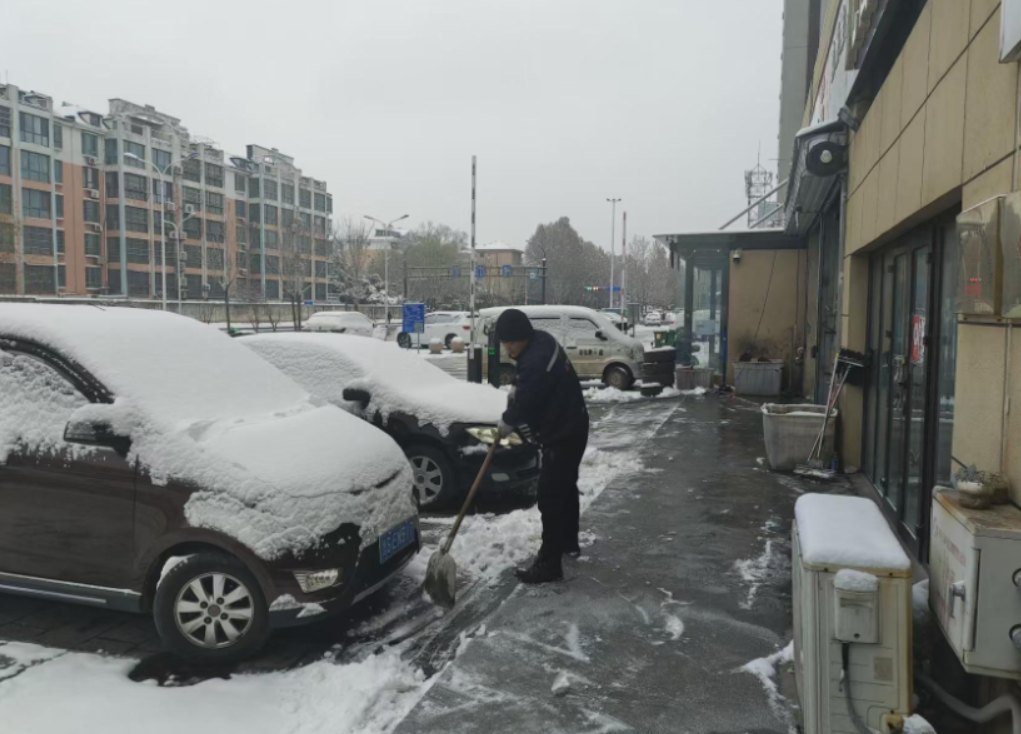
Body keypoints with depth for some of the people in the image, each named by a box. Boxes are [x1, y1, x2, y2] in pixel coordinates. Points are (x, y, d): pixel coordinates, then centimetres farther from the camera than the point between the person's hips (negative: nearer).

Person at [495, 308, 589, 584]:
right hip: (570, 427, 11)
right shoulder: (542, 340, 2)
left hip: (562, 434, -11)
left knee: (550, 497, -7)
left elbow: (524, 404, -22)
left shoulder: (535, 361, -31)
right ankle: (568, 542, 40)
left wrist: (507, 422, -3)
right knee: (565, 488, 24)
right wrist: (515, 388, 2)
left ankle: (549, 563, -1)